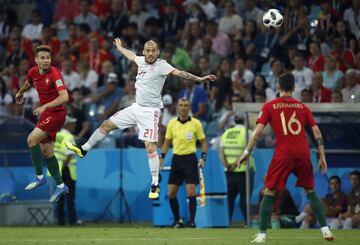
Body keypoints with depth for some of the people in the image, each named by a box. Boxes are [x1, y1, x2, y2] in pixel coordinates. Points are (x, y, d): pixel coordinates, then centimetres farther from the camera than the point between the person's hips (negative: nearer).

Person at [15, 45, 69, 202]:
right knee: (46, 151, 10)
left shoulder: (54, 74, -21)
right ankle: (60, 186, 18)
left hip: (56, 114, -8)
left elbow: (64, 97, -31)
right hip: (45, 114, 8)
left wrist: (45, 106, -39)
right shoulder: (33, 72, 2)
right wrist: (21, 92, 46)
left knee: (31, 139, -20)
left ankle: (39, 177, -9)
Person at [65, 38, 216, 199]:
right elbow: (131, 55, 29)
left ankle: (155, 186, -3)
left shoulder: (161, 66, -14)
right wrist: (119, 47, 47)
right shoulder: (141, 61, 6)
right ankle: (83, 150, 30)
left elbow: (180, 73, -26)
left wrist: (199, 79, -39)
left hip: (150, 112, -7)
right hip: (136, 107, 7)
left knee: (150, 146, -11)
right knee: (106, 125, 12)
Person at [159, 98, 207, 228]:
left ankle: (192, 221, -5)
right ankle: (177, 220, 17)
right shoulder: (172, 123, 6)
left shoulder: (196, 123, -2)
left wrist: (203, 158, -9)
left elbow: (203, 142, 4)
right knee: (171, 193, 2)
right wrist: (161, 157, 3)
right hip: (176, 158, 3)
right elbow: (167, 142, 14)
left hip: (190, 159, -3)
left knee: (191, 192, -11)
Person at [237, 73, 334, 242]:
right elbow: (316, 132, 8)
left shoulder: (269, 106, 5)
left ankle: (262, 234, -3)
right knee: (310, 192, 15)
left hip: (283, 153, -3)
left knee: (269, 193, 4)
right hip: (303, 152, 3)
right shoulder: (302, 107, 12)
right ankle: (325, 229, 7)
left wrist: (246, 152, 0)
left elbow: (258, 131, -4)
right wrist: (322, 156, 11)